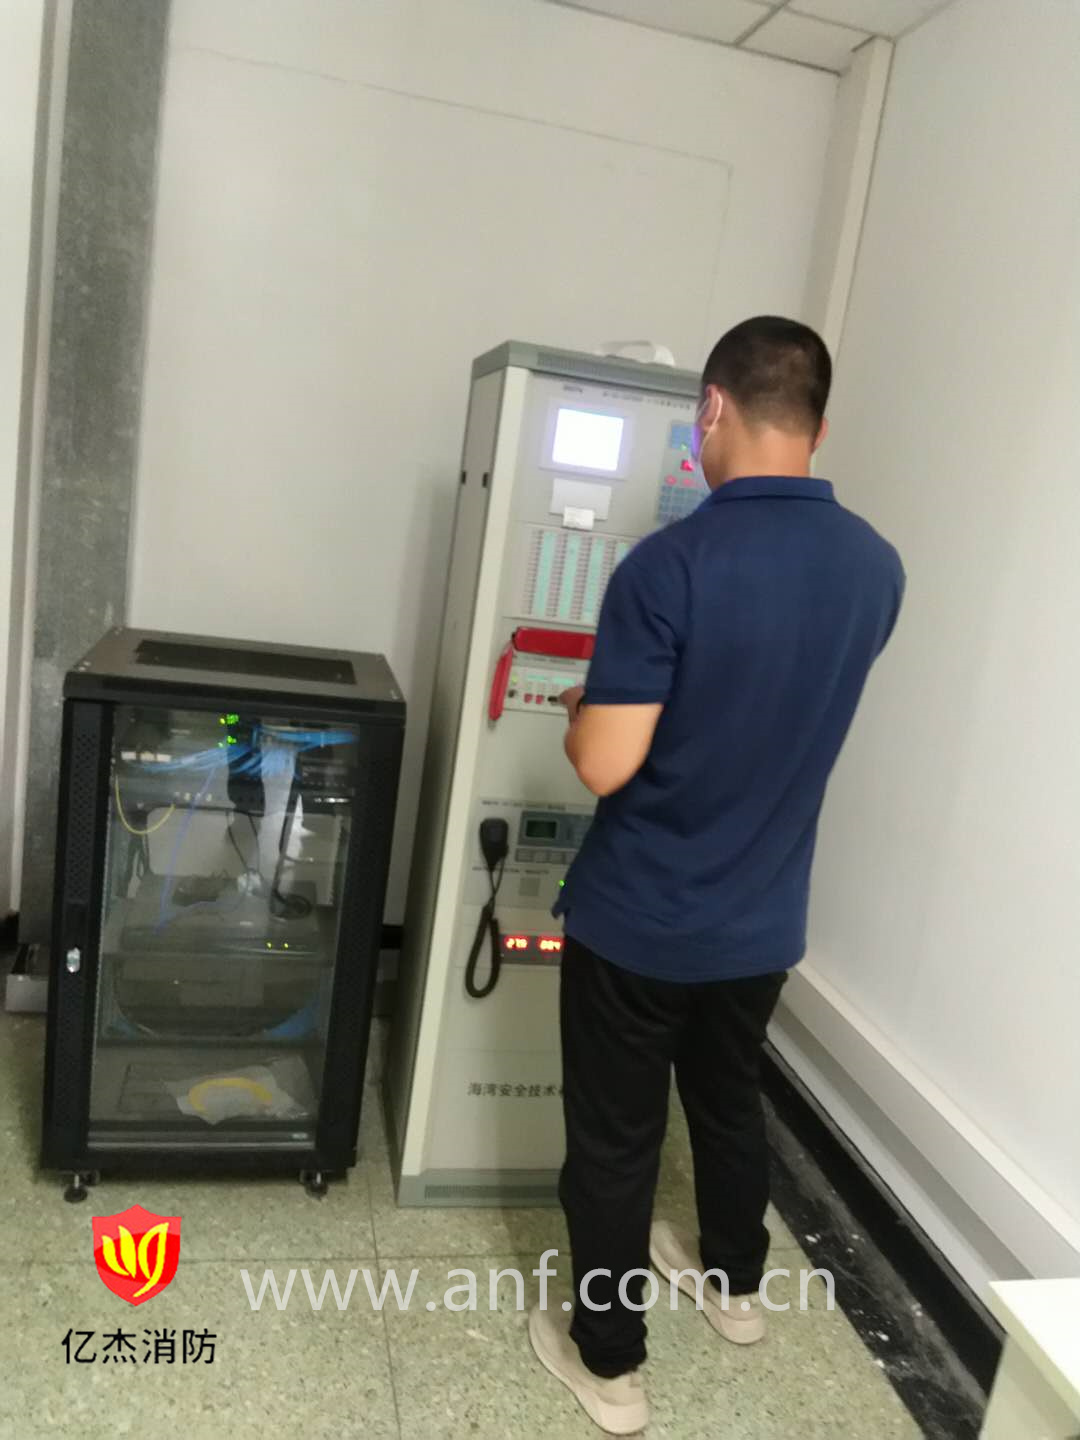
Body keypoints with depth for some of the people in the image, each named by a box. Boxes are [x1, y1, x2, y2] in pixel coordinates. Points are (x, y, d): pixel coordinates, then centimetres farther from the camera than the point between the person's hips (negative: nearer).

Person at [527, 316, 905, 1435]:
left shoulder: (669, 565, -23)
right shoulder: (876, 568, -4)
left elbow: (604, 764, -23)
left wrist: (583, 705, -1)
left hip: (638, 919, -5)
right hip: (764, 918, 6)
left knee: (614, 1136, 15)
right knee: (730, 1099, 29)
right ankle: (734, 1283, 52)